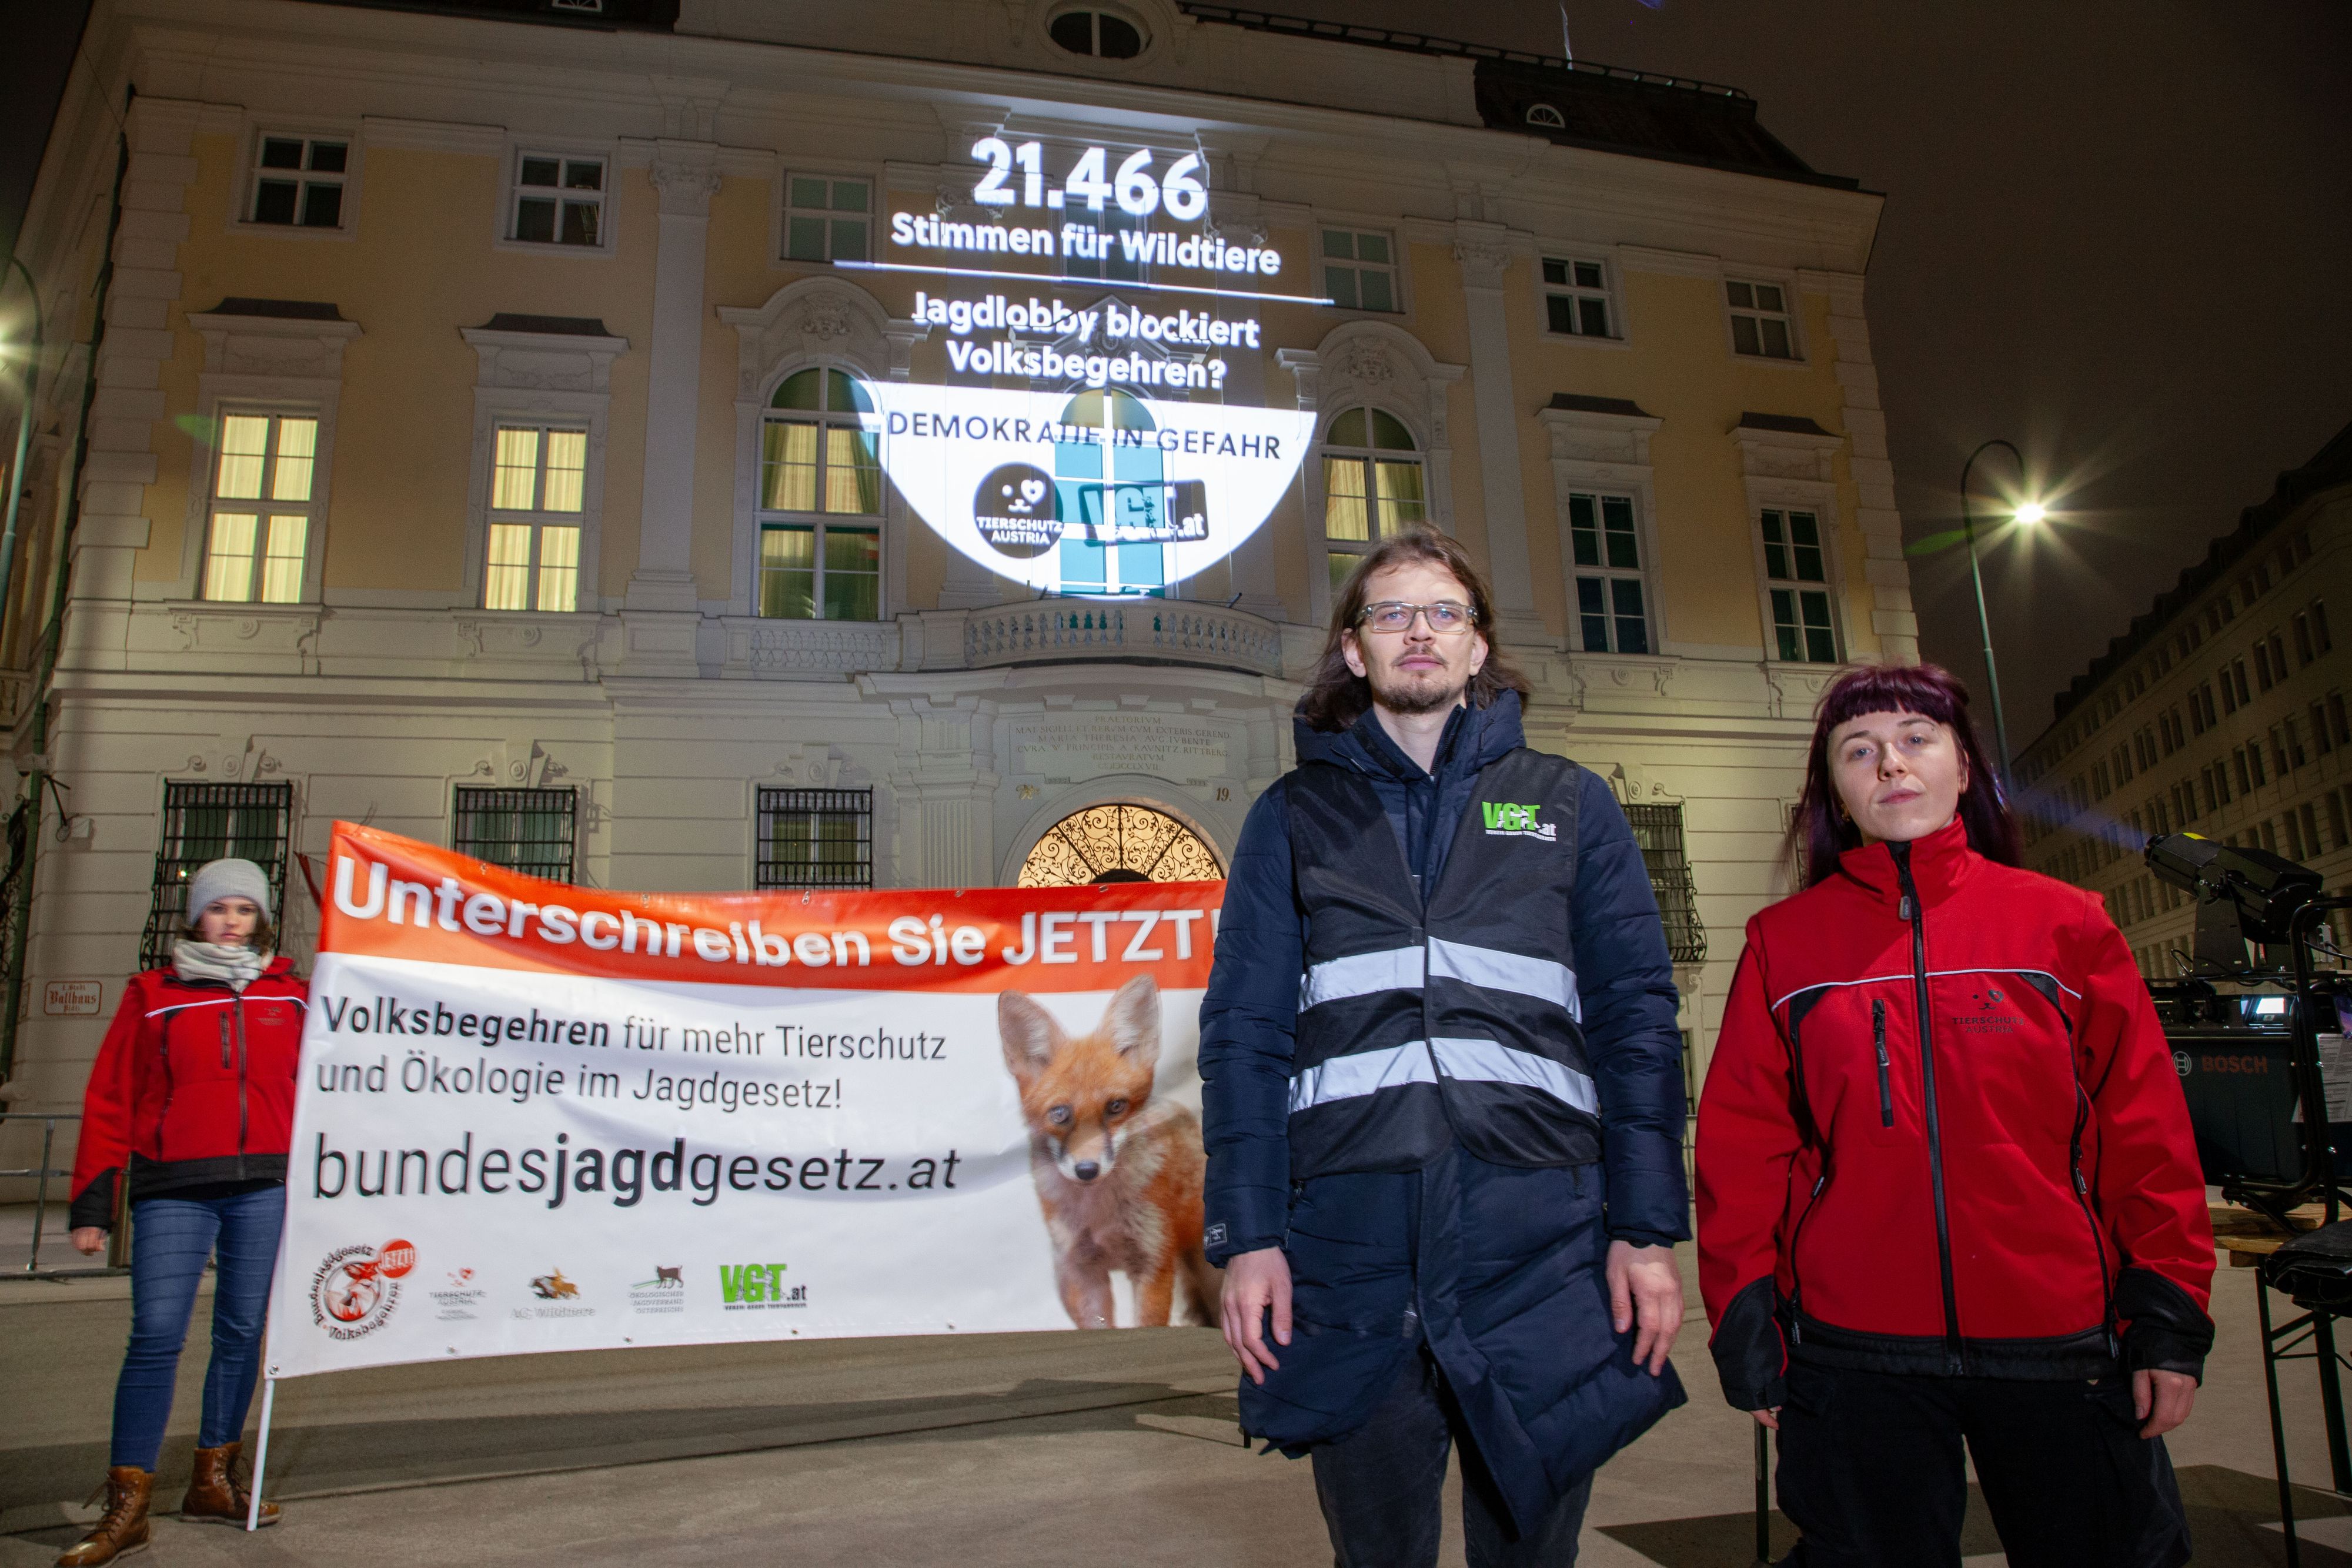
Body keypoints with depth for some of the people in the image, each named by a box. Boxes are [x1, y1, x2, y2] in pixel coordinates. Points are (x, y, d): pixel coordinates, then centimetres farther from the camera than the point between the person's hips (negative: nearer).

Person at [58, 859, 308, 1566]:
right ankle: (125, 1509, 3)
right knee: (156, 1337, -6)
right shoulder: (153, 996, 6)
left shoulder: (291, 997, 9)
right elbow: (109, 1102, 5)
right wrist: (93, 1203, 1)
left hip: (264, 1189, 2)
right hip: (173, 1190, -2)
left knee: (242, 1333, 8)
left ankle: (213, 1480, 23)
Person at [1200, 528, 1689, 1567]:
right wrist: (1246, 1235, -3)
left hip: (1540, 1236, 0)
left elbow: (1636, 1020, 7)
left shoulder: (1570, 805, 12)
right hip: (1351, 1237, 0)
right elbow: (1243, 1030, 6)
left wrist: (1649, 1228, -2)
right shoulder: (1294, 815, 11)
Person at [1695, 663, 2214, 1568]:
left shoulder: (2064, 923, 4)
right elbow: (1741, 1145, 1)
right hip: (1853, 1352, 0)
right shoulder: (1784, 942, 3)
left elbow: (2145, 1130, 4)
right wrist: (1747, 1330, -1)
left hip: (2063, 1345, 1)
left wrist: (2171, 1317, 1)